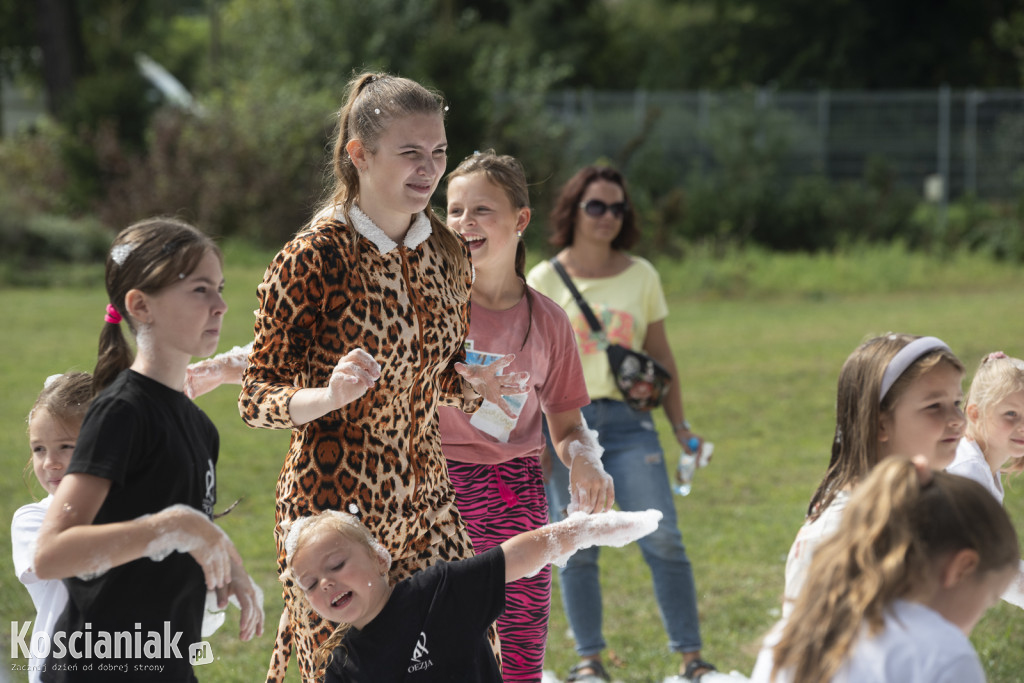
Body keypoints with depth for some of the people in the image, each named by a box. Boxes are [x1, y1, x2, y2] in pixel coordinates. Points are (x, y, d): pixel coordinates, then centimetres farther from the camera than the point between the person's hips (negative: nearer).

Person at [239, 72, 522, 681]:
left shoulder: (447, 253, 6)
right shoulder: (312, 258, -13)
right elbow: (257, 401, -9)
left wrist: (475, 384, -3)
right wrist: (331, 395, -28)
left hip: (425, 499, 6)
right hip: (334, 501, -6)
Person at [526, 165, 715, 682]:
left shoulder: (641, 276, 9)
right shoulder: (545, 281, 2)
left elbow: (660, 355, 15)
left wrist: (680, 425, 13)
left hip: (628, 420, 1)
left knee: (662, 539, -7)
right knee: (576, 547, 0)